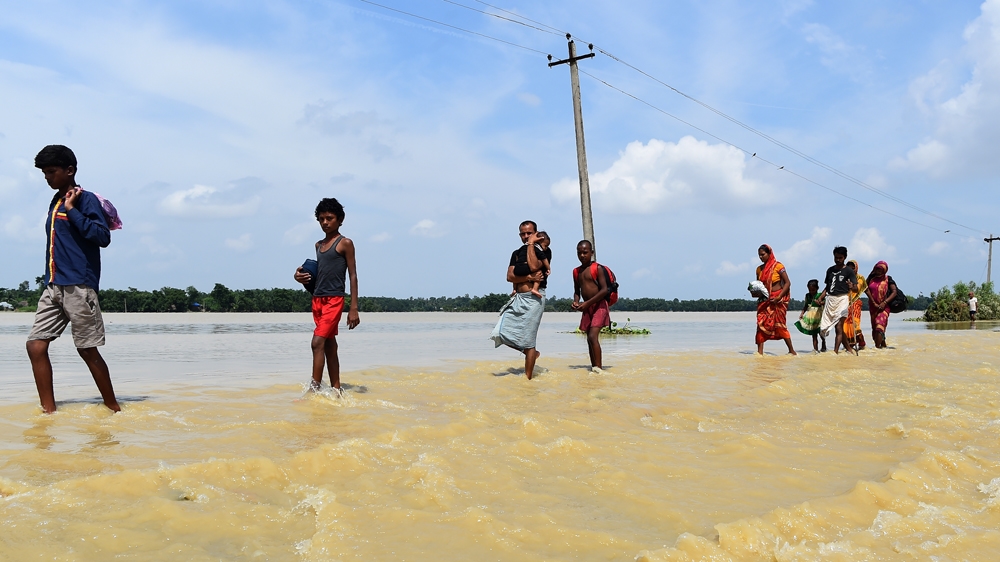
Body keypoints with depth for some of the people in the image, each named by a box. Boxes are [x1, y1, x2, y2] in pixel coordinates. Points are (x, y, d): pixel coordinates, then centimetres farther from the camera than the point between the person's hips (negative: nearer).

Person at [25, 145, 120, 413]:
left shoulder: (86, 200, -5)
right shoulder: (55, 202, 18)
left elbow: (103, 237, -18)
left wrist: (72, 210, -16)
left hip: (79, 287, -8)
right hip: (53, 287, 8)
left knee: (88, 350, -2)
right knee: (35, 345, 0)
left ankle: (114, 409, 10)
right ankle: (49, 412, 4)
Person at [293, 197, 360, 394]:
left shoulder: (345, 243, -3)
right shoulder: (319, 245, 17)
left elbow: (353, 276, -5)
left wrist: (354, 308, -12)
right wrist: (303, 278, 1)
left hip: (334, 299, -7)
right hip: (317, 299, 7)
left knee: (318, 341, -17)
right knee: (329, 346, 10)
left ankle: (314, 388, -17)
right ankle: (336, 389, 15)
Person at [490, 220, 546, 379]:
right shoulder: (517, 253, 18)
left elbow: (534, 266, -20)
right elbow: (509, 276, 4)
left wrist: (531, 244, -11)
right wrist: (529, 278, -12)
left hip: (534, 298, -6)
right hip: (517, 298, 6)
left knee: (528, 340, -6)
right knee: (501, 333, -2)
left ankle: (528, 378, 4)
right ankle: (531, 353, 19)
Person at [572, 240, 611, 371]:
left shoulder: (597, 268, -8)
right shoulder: (577, 272, 12)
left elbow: (605, 290, -15)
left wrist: (587, 303, -18)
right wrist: (576, 302, -2)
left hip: (599, 306, -7)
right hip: (587, 308, 7)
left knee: (593, 336, -20)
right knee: (590, 339, 10)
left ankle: (598, 368, -21)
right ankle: (594, 367, 17)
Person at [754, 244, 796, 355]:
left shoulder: (778, 266, -7)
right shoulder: (759, 269, 10)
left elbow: (787, 283, -9)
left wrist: (779, 297, -18)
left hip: (778, 300, -5)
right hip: (765, 300, 5)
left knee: (780, 325, -5)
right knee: (761, 324, -5)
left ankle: (791, 350, 8)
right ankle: (760, 351, -6)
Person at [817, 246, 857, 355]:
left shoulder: (849, 271, 0)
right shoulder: (830, 270, 15)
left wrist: (851, 286, -30)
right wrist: (821, 297, 7)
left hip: (842, 299, -5)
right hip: (830, 299, 6)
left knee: (839, 327, -10)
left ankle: (835, 351, -12)